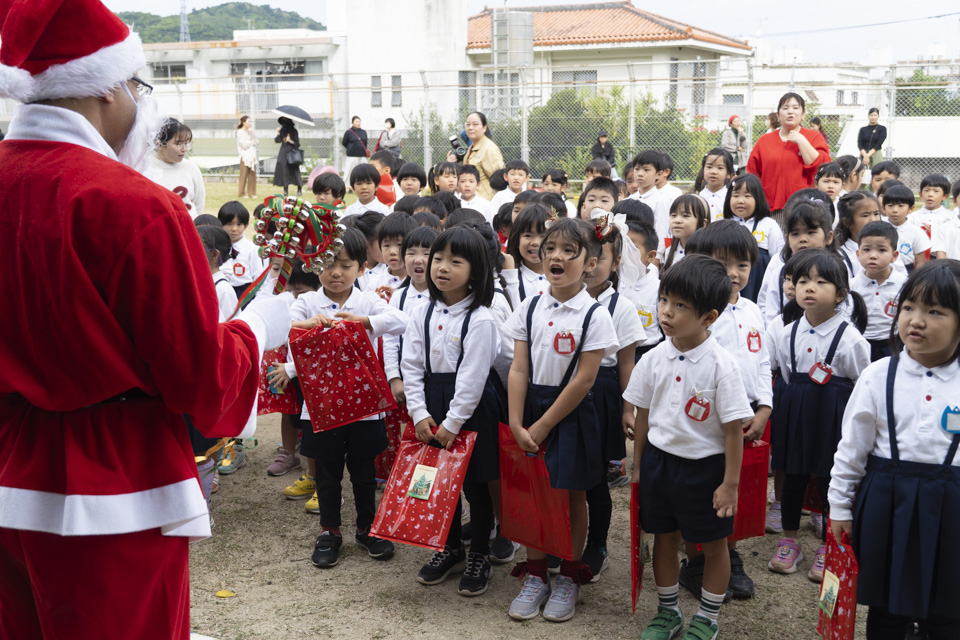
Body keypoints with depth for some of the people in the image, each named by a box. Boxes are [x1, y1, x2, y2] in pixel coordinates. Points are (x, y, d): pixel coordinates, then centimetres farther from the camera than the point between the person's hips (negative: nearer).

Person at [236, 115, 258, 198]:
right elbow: (244, 145, -13)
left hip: (252, 155, 7)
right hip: (245, 156, -7)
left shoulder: (249, 131, 16)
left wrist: (252, 133, -2)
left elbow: (257, 141, 8)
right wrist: (252, 142, 1)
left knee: (252, 174, 4)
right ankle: (241, 193, 1)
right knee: (244, 174, -5)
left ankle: (251, 193, 9)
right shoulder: (240, 132, -5)